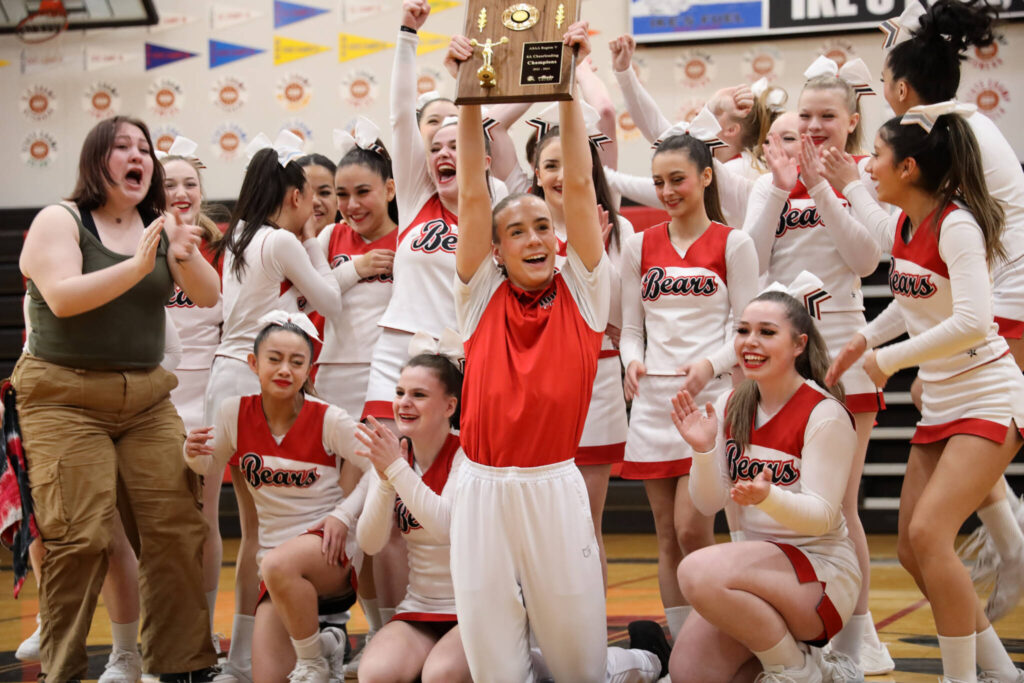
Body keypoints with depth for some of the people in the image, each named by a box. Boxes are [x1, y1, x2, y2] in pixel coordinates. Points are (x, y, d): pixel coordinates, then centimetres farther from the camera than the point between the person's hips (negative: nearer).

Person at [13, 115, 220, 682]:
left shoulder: (162, 227, 11)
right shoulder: (60, 221, -2)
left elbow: (208, 296, 2)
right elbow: (63, 297, -17)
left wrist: (187, 258, -19)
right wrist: (138, 267, -27)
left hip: (146, 397, 5)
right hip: (65, 397, -4)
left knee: (178, 529, -5)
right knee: (79, 539, -13)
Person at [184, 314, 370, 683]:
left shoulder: (328, 420, -10)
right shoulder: (235, 413, -1)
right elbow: (209, 465, 14)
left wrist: (343, 514, -16)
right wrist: (194, 452, -9)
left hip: (328, 549, -4)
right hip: (276, 550, 4)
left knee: (278, 564, -39)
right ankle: (322, 645, 24)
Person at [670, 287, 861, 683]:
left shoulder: (824, 414, -13)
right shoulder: (730, 407, 5)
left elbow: (822, 515, -17)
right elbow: (708, 504, 3)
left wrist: (767, 497, -37)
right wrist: (703, 451, -16)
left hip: (821, 570, -7)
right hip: (756, 563, 7)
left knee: (700, 572, -32)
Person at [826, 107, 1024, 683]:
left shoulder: (957, 225, -19)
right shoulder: (903, 227, 5)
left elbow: (972, 322, -30)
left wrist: (887, 359, -22)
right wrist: (864, 340, 12)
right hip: (939, 407, 9)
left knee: (929, 533, -22)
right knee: (913, 551, 7)